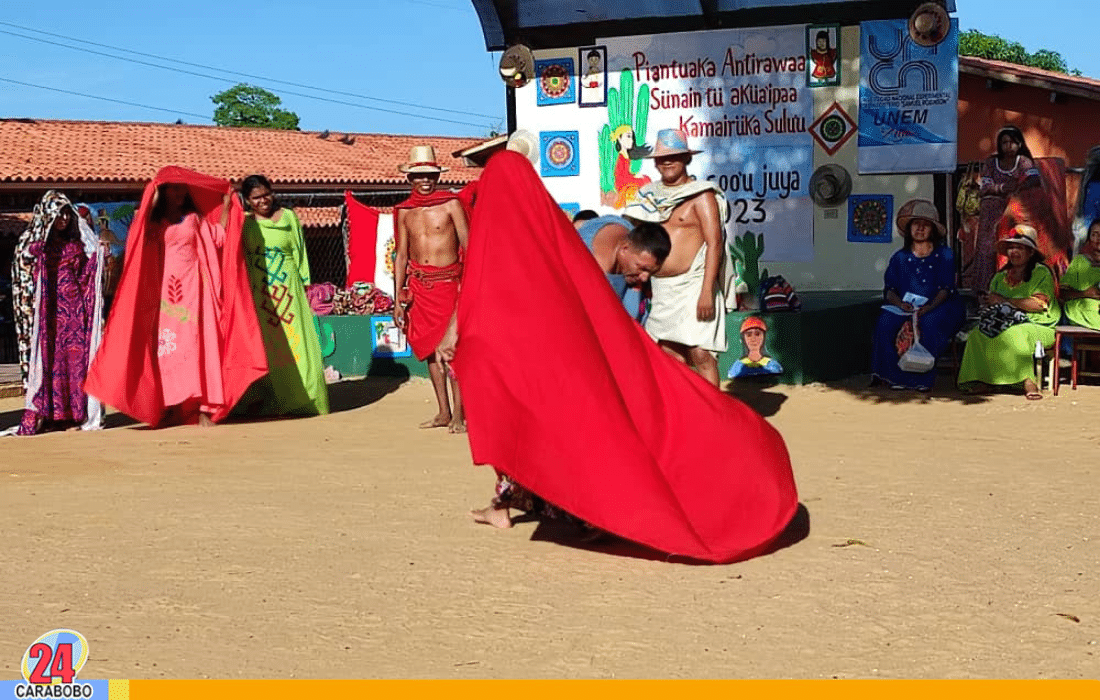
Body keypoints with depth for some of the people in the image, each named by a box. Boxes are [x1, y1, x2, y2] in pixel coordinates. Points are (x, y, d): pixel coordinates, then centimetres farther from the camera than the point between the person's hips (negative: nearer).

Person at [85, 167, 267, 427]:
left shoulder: (195, 219, 15)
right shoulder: (153, 222, 8)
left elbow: (219, 237, 7)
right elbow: (137, 240, -10)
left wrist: (227, 205, 5)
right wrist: (151, 203, -15)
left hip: (193, 288, 1)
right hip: (164, 290, -1)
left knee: (197, 343, -6)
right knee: (166, 346, -4)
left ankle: (203, 407, -9)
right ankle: (171, 407, 0)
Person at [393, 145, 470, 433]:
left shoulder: (451, 204, -2)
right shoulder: (404, 211, 10)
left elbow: (468, 247, -2)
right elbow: (401, 255, 14)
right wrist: (397, 299, 12)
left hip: (448, 283, -4)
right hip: (419, 285, 4)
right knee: (429, 348, 7)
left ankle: (458, 413, -5)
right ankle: (443, 412, 15)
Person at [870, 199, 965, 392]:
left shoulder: (944, 255, 5)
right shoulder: (899, 258, 12)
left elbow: (946, 289, -4)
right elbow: (889, 289, 6)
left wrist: (929, 307, -23)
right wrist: (899, 303, -17)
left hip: (940, 306, -2)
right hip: (906, 308, 2)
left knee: (929, 323, -35)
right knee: (886, 321, -27)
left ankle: (922, 378, -26)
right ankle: (896, 376, -22)